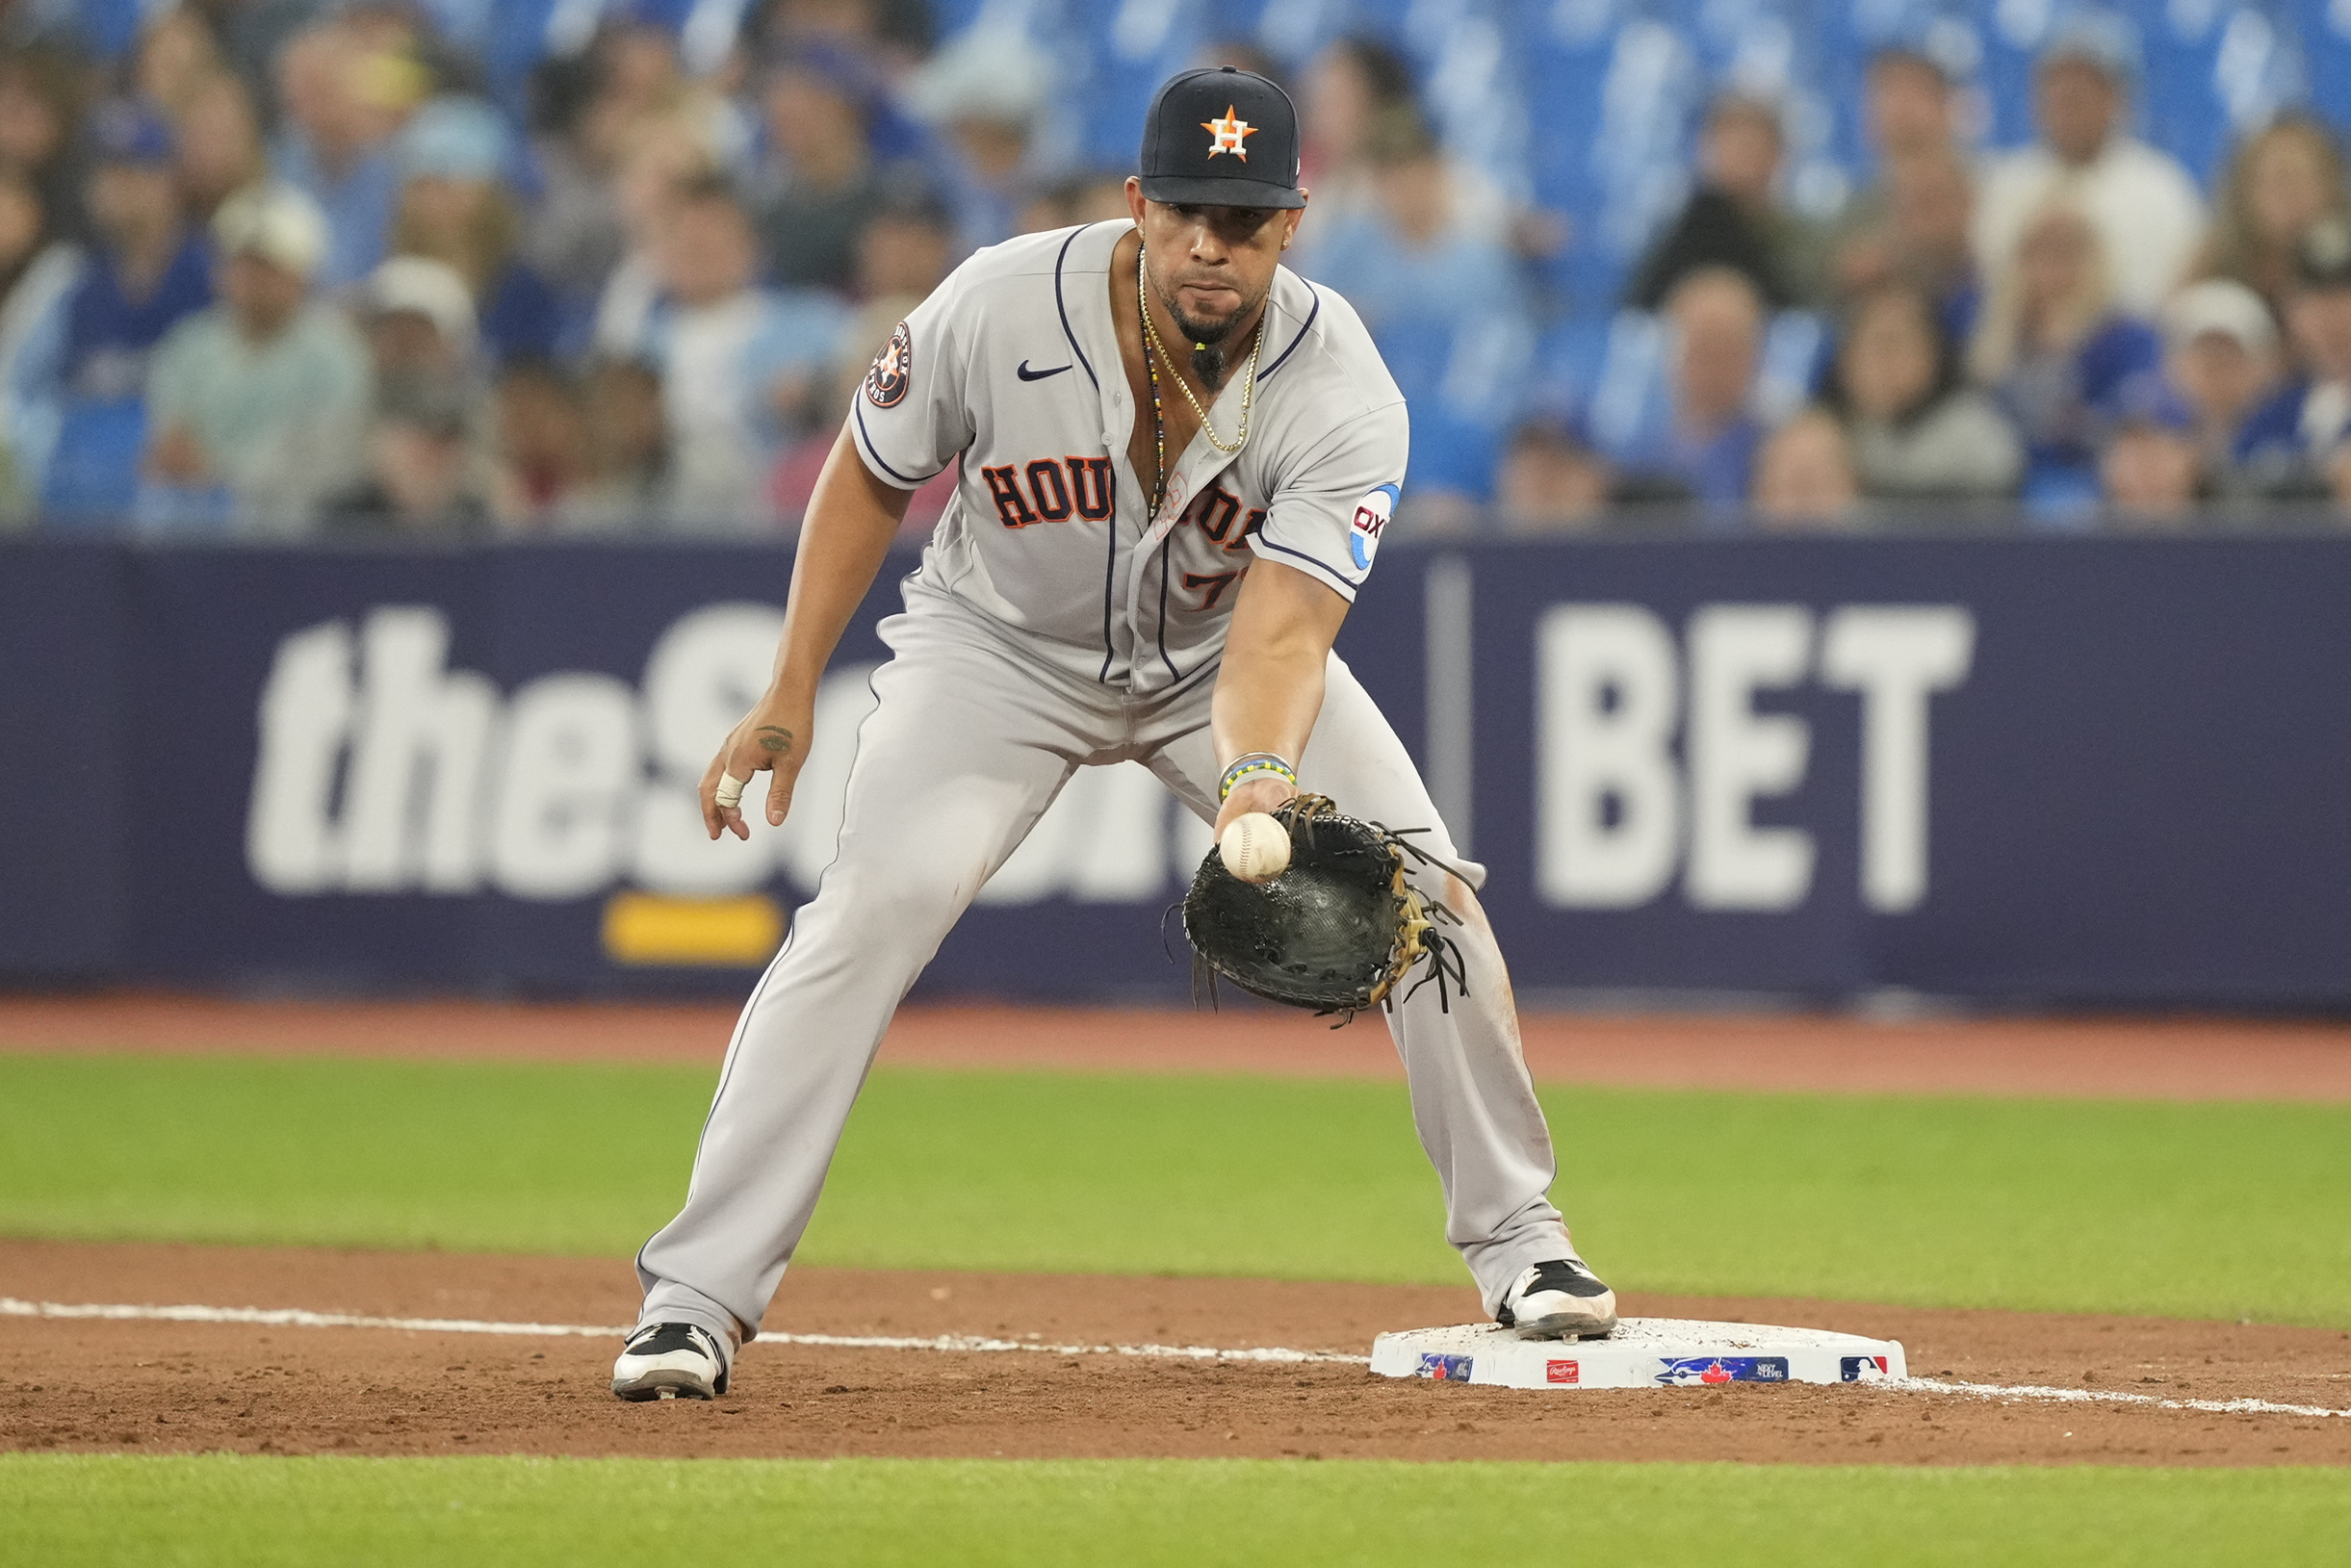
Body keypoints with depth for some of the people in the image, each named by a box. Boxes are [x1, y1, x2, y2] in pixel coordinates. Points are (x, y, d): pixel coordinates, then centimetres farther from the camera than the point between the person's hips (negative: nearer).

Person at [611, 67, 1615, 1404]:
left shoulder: (1343, 394, -27)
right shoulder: (1001, 309, -27)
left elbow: (1281, 630, -38)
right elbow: (871, 477, -8)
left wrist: (1259, 778, -58)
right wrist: (791, 696, -10)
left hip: (1223, 654, 1)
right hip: (1005, 642, -1)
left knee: (1421, 887, -13)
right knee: (879, 901, -24)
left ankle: (1514, 1235, 10)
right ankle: (699, 1294, -21)